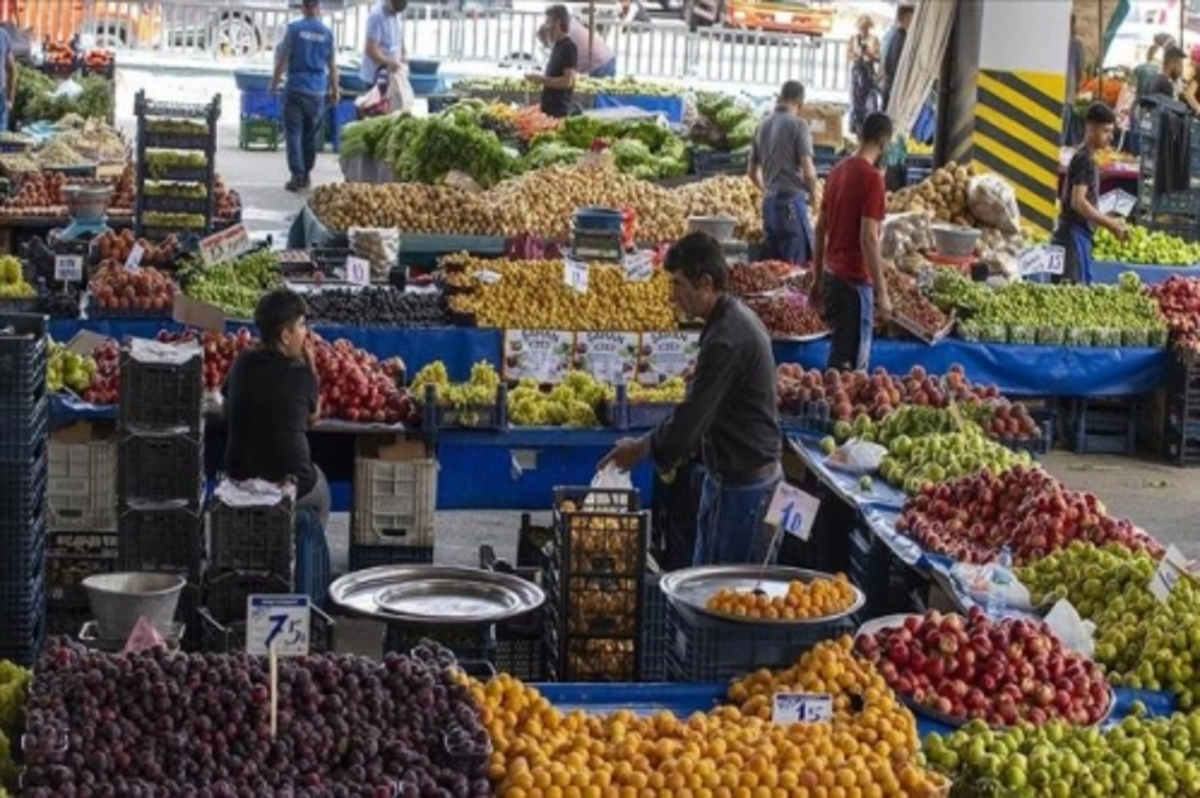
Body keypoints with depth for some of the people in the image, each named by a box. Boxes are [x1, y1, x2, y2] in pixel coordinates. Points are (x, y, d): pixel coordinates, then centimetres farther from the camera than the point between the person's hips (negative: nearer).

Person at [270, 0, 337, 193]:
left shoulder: (294, 29, -5)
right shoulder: (327, 33, 2)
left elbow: (282, 60, -3)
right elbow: (332, 66, 6)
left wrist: (274, 83, 8)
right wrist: (334, 91, 16)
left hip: (296, 88, -2)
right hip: (318, 90, 2)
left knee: (293, 132, 0)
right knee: (311, 134, 13)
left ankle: (297, 174, -10)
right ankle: (307, 174, 20)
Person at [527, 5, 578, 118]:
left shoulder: (570, 48, -13)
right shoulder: (557, 46, 16)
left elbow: (567, 81, -20)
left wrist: (542, 80, -14)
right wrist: (538, 78, 9)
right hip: (548, 108, 9)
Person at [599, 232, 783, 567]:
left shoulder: (727, 339, -23)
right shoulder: (737, 319, 9)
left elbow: (694, 413, -22)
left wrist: (643, 448, -7)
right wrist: (674, 448, 13)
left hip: (742, 483, -10)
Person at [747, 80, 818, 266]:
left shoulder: (764, 125, 11)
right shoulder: (798, 125, -8)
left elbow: (753, 171, 19)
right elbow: (808, 171, -14)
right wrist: (812, 192, 4)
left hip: (769, 202, 7)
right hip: (792, 200, -7)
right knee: (797, 265, -5)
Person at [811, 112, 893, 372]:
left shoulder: (837, 171, 9)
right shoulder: (871, 177, -15)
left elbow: (820, 229, 14)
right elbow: (868, 238, -20)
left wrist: (817, 279, 21)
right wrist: (882, 292, -17)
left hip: (831, 275, 8)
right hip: (855, 280, -8)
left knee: (839, 352, 18)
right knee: (850, 362, -3)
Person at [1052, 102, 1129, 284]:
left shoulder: (1086, 159, 17)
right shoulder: (1084, 160, -11)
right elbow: (1078, 202, -19)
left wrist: (1110, 222, 15)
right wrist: (1110, 224, -14)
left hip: (1080, 234, 10)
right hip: (1074, 234, -10)